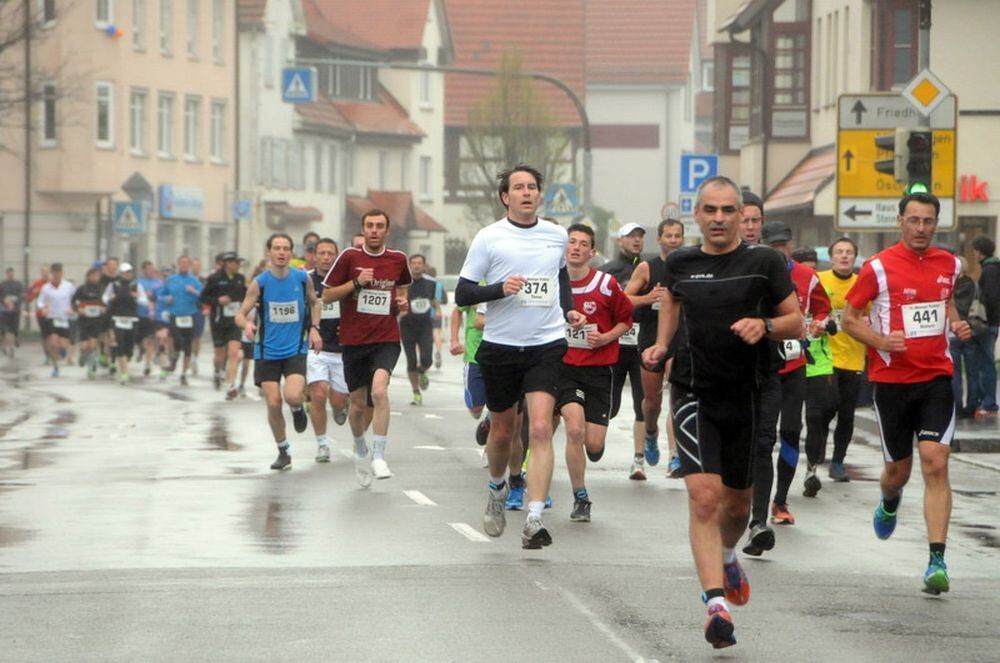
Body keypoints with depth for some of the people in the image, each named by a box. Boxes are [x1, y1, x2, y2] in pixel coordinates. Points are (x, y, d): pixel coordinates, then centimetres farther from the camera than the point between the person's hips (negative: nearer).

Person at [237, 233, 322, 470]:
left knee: (292, 396, -22)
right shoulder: (259, 283, -7)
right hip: (267, 352, 0)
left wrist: (314, 328, 4)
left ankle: (298, 409, 16)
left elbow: (314, 302, 18)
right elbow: (240, 315, -6)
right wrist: (247, 324, -28)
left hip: (296, 350, 0)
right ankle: (283, 452, 16)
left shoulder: (302, 279, -2)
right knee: (273, 403, -3)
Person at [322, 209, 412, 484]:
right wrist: (356, 283, -13)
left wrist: (403, 302, 2)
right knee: (359, 404, 9)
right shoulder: (349, 258, -1)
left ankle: (379, 457, -23)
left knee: (379, 390, -26)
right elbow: (327, 296, 1)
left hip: (387, 339, -1)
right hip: (354, 340, 1)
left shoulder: (398, 260, 5)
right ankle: (360, 449, 38)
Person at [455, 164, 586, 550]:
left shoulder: (557, 236, 7)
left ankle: (534, 520, -20)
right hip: (500, 346, -1)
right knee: (502, 430, 13)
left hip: (546, 345, 1)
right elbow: (462, 294, -4)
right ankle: (498, 488, 44)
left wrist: (569, 311, 14)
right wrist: (500, 289, -20)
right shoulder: (489, 238, -3)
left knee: (540, 429, -15)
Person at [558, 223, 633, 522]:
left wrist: (606, 338, -9)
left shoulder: (606, 284, -5)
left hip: (598, 368, 0)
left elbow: (626, 320, 7)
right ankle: (580, 499, -7)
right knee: (575, 428, -22)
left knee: (594, 445, -4)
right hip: (563, 366, 0)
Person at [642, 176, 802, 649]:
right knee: (704, 496, -18)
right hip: (694, 393, -1)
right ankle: (716, 604, -23)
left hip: (747, 396, 1)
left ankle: (727, 556, 51)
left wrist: (764, 325, -20)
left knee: (737, 501, 16)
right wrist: (661, 344, 12)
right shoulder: (680, 263, 2)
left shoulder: (764, 262, -4)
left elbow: (796, 323, 0)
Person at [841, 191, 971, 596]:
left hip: (936, 377, 1)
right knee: (899, 468, 10)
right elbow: (849, 317, 0)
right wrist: (880, 341, -17)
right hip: (892, 378, -1)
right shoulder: (879, 268, -6)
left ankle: (937, 560, -17)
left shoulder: (948, 265, 7)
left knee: (935, 464, -13)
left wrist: (955, 324, 5)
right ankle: (889, 502, 50)